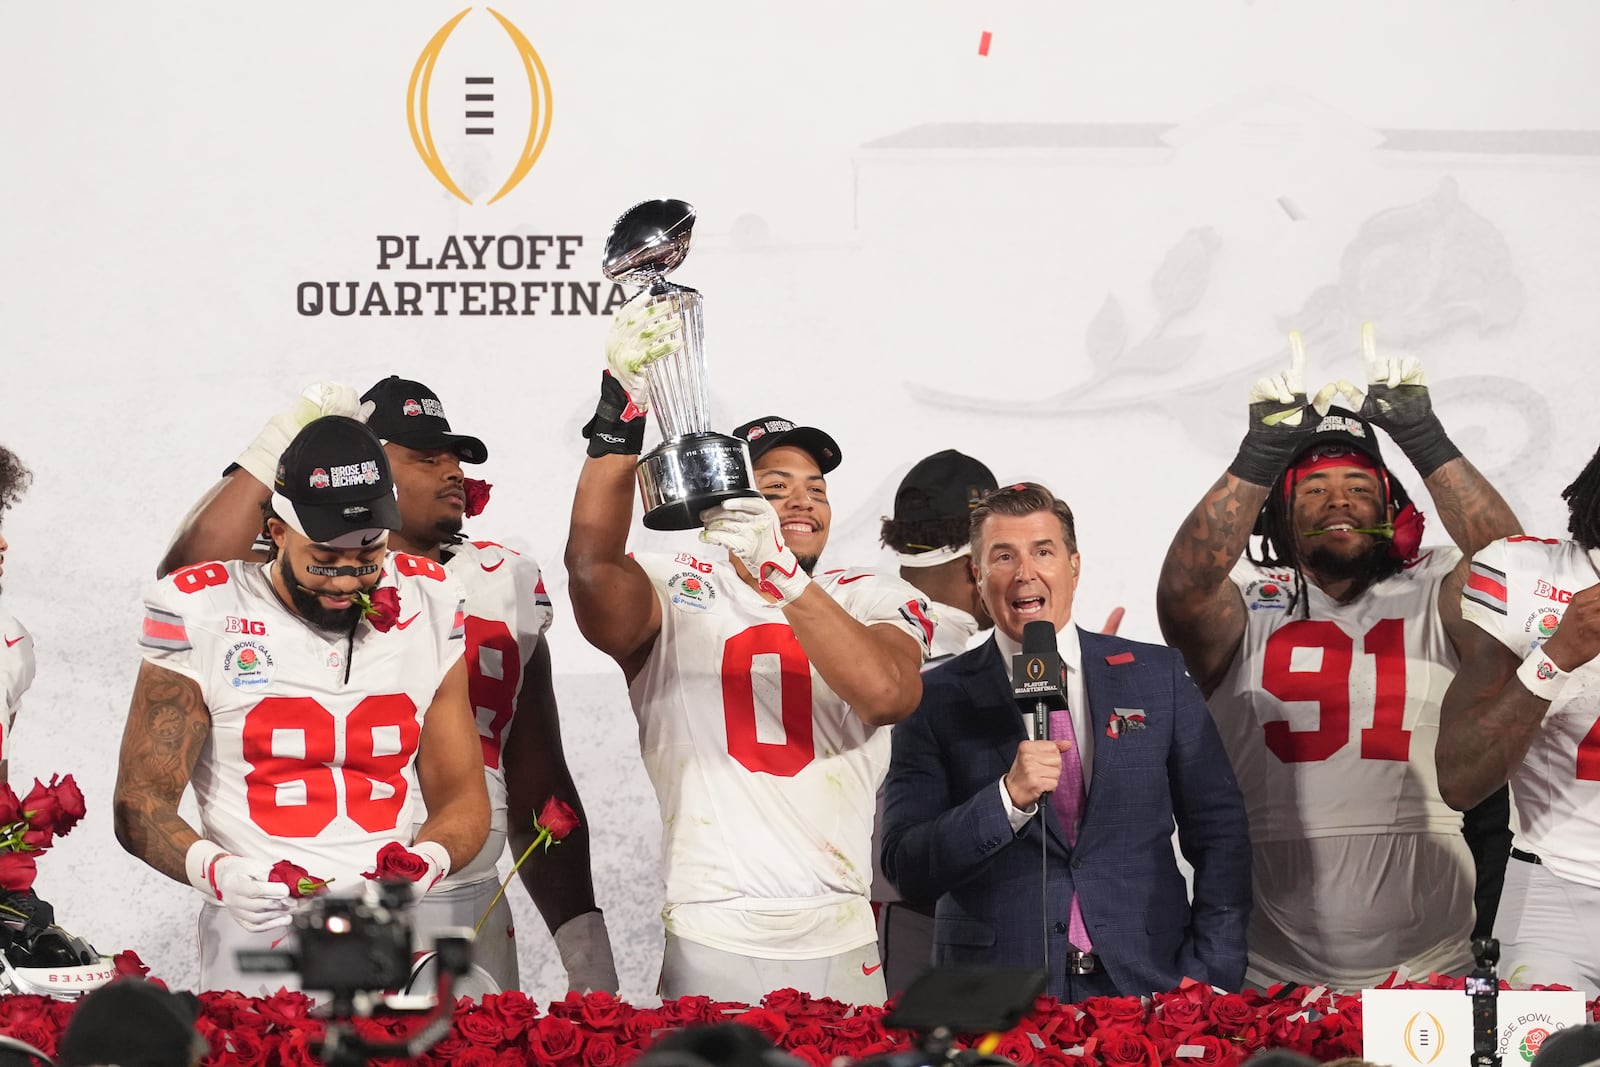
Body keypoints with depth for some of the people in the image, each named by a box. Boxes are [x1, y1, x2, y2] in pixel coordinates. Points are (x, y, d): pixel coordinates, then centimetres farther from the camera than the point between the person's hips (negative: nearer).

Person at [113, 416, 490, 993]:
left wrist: (428, 859, -8)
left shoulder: (427, 611, 10)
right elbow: (141, 802, 1)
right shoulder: (205, 617, 0)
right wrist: (217, 871, -19)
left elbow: (461, 795, 15)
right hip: (254, 943, -3)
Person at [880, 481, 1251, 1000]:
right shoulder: (938, 700, 3)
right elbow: (907, 868, -4)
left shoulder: (1156, 675, 8)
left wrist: (1210, 975, -2)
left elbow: (1219, 832, 8)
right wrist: (1008, 799, -18)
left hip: (1144, 989, 1)